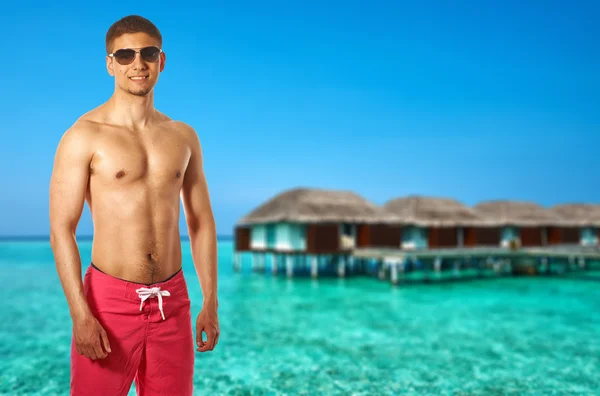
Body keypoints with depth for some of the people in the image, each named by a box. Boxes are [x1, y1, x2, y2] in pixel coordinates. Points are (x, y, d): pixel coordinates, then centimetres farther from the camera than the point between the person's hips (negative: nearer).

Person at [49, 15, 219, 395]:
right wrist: (80, 315, -15)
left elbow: (202, 223, 10)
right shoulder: (84, 136, -6)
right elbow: (61, 231, -9)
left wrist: (211, 303, 6)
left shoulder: (183, 136, 7)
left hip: (173, 302, 4)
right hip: (110, 298, -3)